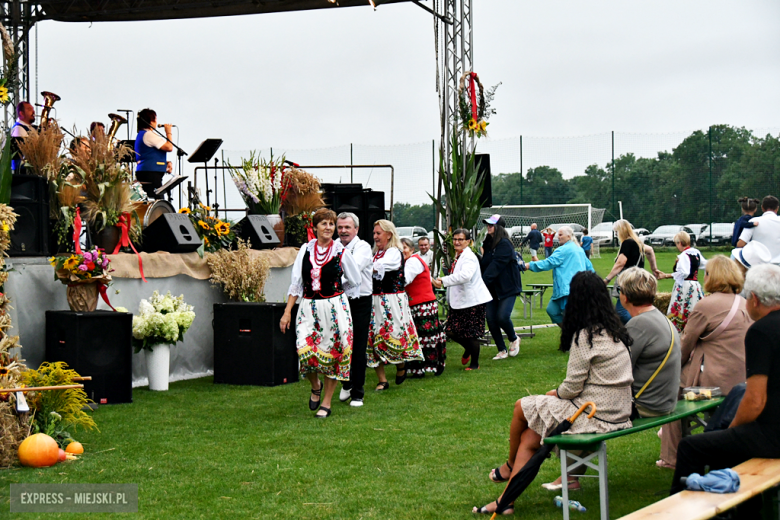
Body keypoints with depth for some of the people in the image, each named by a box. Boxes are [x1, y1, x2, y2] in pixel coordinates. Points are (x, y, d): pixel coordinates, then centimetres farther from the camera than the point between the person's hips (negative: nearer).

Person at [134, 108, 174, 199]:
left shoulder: (141, 134, 20)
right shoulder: (149, 134, -12)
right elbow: (169, 147, -17)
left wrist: (166, 163, 16)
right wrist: (168, 132, -3)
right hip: (151, 174, -11)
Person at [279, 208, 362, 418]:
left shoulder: (341, 252, -1)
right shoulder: (306, 250, 5)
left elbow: (355, 282, 13)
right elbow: (296, 283, 6)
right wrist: (287, 312, 1)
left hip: (334, 308, -1)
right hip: (308, 308, 1)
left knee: (332, 352, 1)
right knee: (305, 351, -13)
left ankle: (326, 403, 13)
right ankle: (315, 386, 18)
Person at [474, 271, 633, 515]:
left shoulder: (585, 335, -18)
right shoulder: (615, 330, 9)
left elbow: (572, 387, -15)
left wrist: (555, 393, 6)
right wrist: (560, 393, 13)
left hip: (594, 416, -9)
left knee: (522, 407, 10)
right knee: (529, 438, 12)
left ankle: (510, 466, 34)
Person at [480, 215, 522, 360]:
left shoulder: (505, 244, -14)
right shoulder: (488, 243, 11)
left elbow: (495, 266, -23)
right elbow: (484, 264, 11)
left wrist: (484, 282, -29)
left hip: (507, 288, -7)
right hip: (492, 288, 7)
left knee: (502, 317, -16)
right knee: (491, 320, 0)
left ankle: (514, 339, 14)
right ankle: (502, 350, 12)